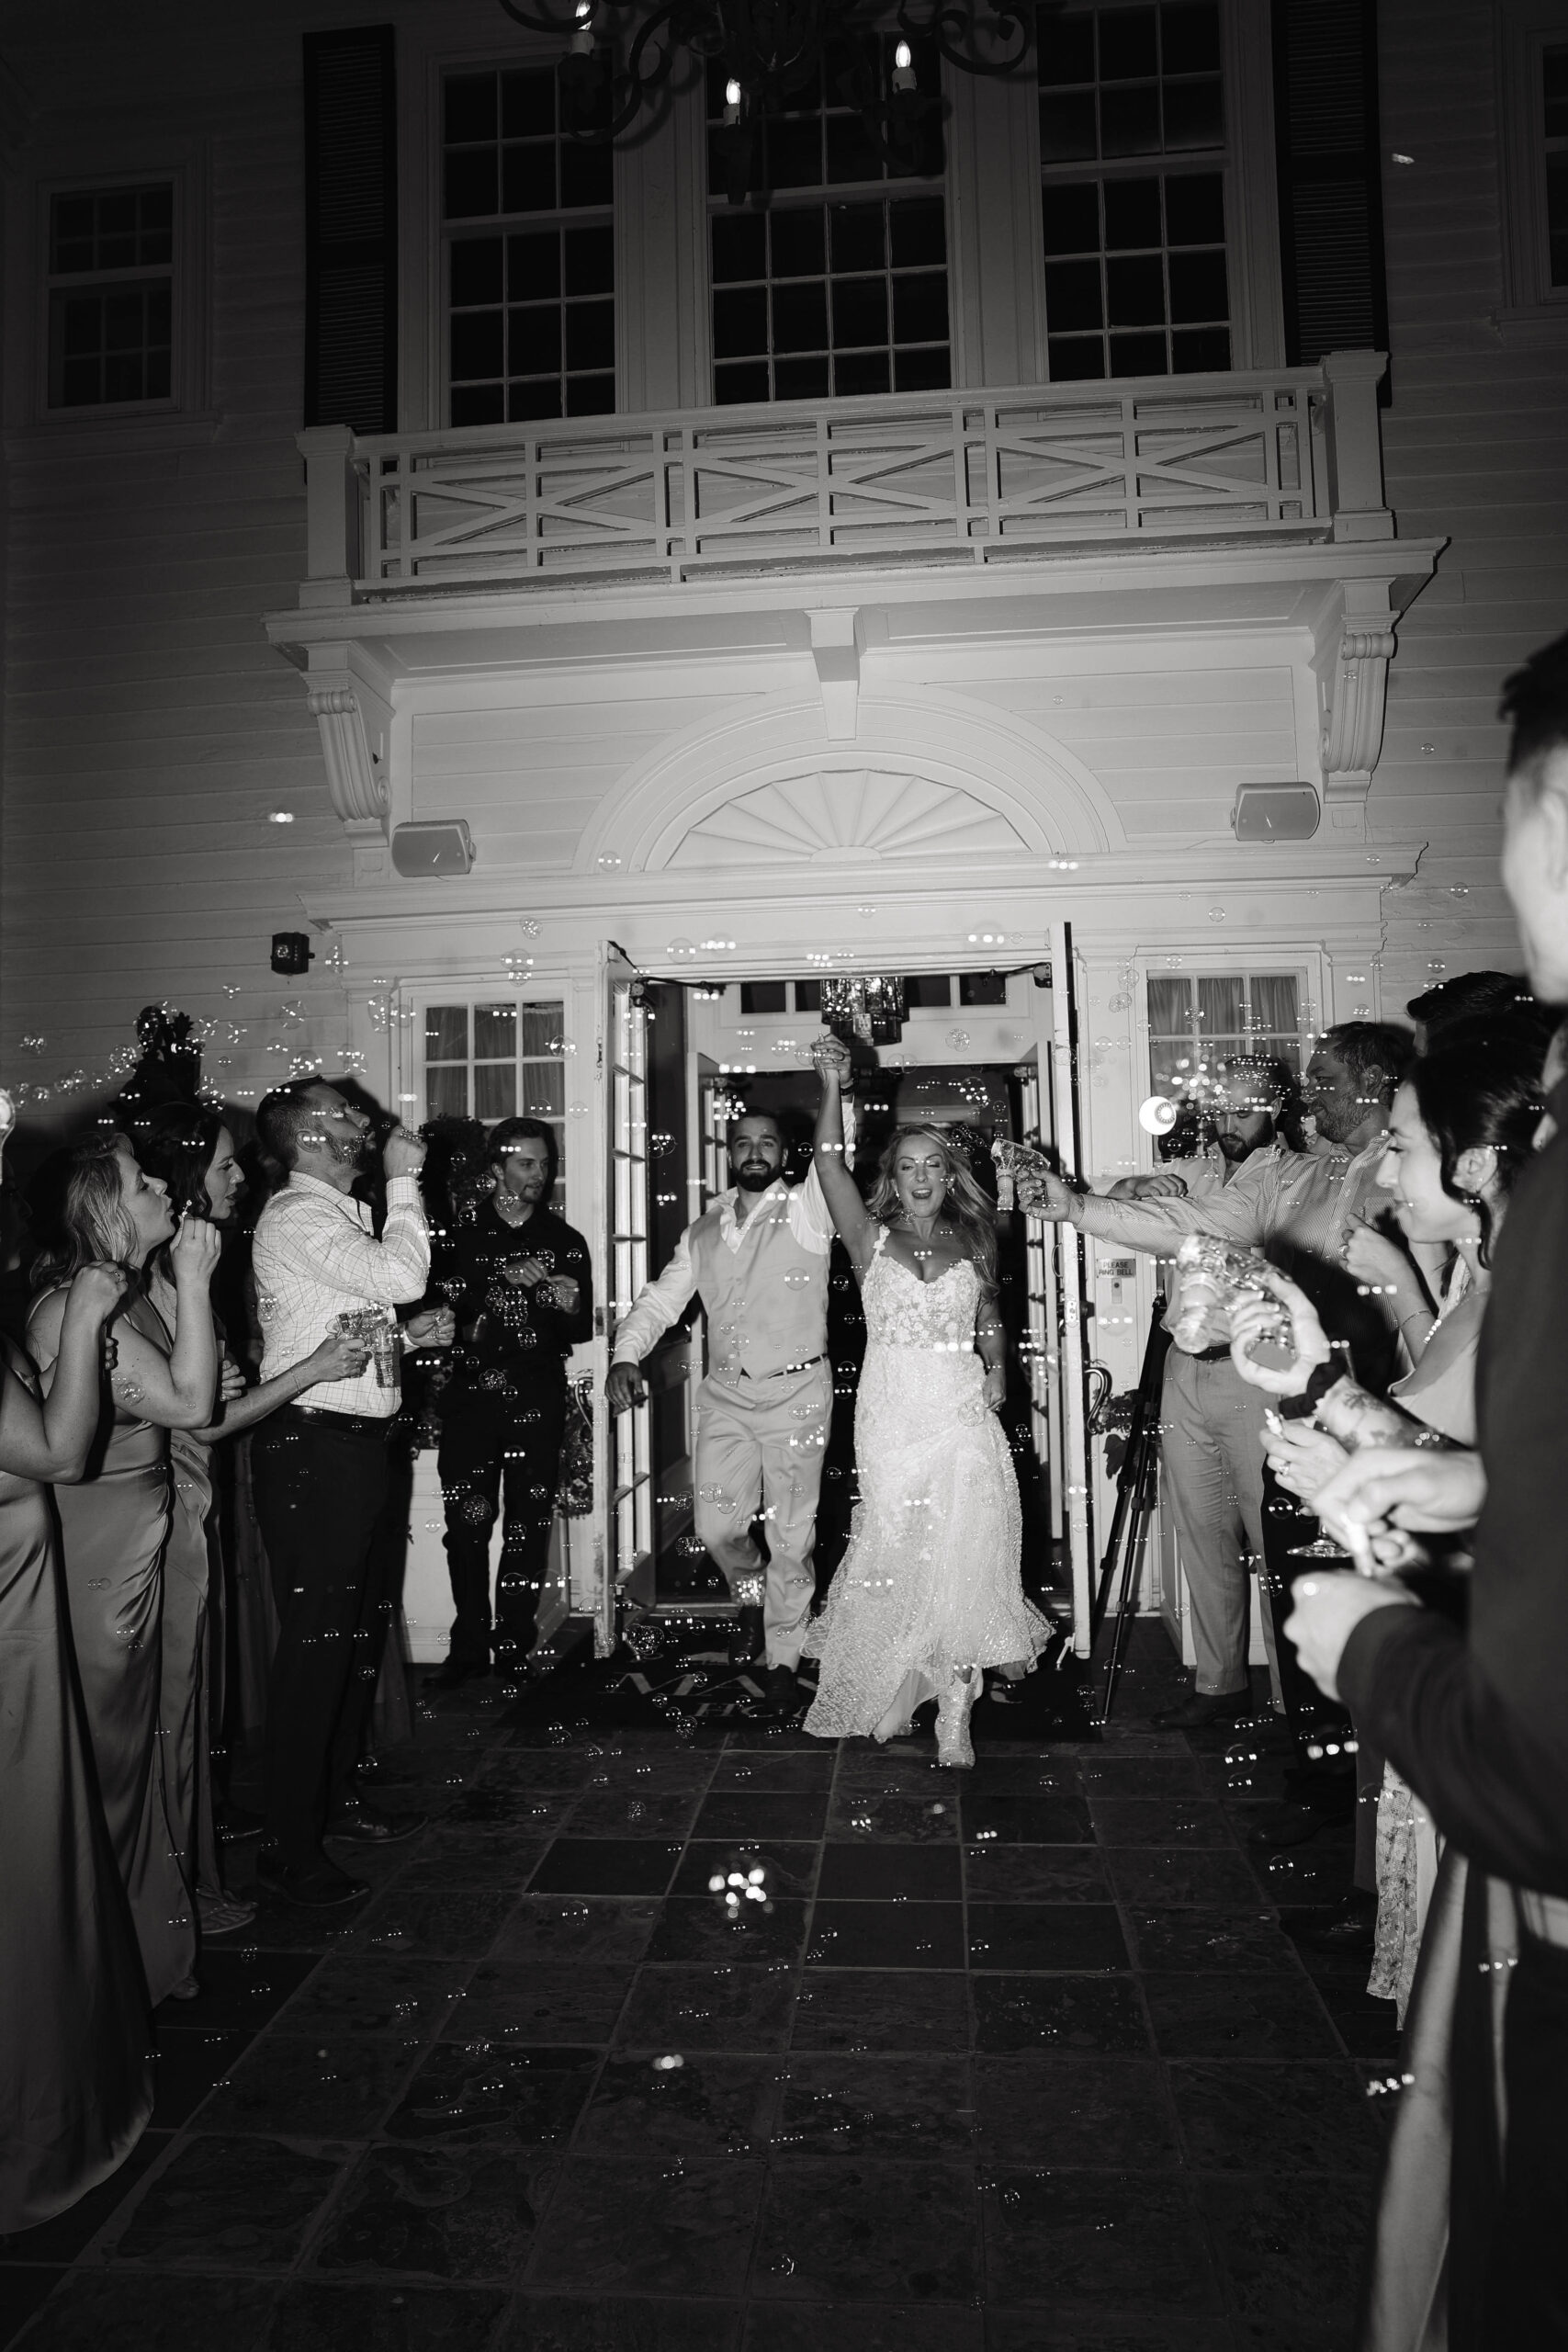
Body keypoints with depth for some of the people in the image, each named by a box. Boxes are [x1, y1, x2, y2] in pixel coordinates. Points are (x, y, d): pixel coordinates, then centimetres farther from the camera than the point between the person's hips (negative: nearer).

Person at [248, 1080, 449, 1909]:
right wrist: (403, 1179, -16)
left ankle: (338, 1795, 34)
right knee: (315, 1640, -3)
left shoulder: (339, 1213, 17)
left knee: (357, 1627, 18)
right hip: (310, 1444, -10)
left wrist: (405, 1333, 9)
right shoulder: (296, 1215, -14)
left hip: (353, 1442, 10)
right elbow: (401, 1276, -25)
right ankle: (291, 1848, 10)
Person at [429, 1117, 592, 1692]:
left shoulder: (565, 1241, 13)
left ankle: (514, 1646, 10)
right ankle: (470, 1646, 13)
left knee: (527, 1529, 0)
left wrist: (568, 1306, -12)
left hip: (537, 1401, 1)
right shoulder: (462, 1234, 9)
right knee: (466, 1526, 0)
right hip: (470, 1395, 0)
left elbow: (582, 1329, 11)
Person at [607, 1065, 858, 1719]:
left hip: (796, 1393, -3)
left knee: (791, 1536, 2)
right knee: (717, 1526, 3)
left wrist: (834, 1087, -34)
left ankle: (782, 1662, 19)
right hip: (725, 1395, 4)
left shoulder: (807, 1211, -1)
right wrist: (626, 1356, -8)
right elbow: (660, 1300, 10)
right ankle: (751, 1597, 36)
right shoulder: (703, 1233, 12)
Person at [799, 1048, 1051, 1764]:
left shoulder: (971, 1242, 11)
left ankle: (954, 1713, 7)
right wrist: (832, 1084, -13)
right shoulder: (871, 1239, 5)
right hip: (893, 1413, -1)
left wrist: (997, 1368, 4)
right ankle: (896, 1691, 22)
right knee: (898, 1552, 3)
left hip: (964, 1410, 2)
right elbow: (828, 1164, -7)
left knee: (964, 1556, -1)